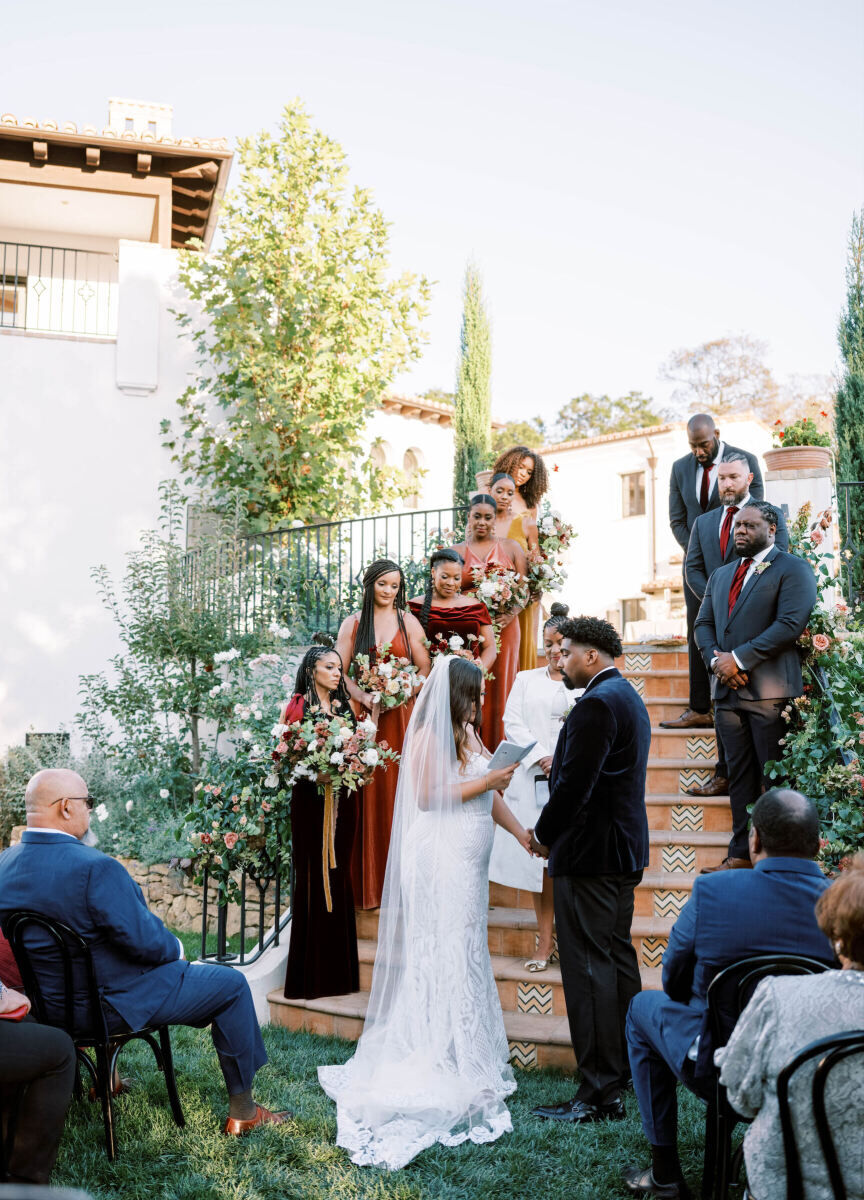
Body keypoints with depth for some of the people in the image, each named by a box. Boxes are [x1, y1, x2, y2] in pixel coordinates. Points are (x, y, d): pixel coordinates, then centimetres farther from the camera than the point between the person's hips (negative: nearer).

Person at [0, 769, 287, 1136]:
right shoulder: (95, 868, -30)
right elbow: (145, 940, -25)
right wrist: (175, 948, -4)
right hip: (111, 1006, -8)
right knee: (232, 984, 5)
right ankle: (242, 1110, 14)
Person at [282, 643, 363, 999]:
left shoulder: (345, 707, 13)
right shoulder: (296, 706, 0)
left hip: (341, 799, 4)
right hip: (310, 799, -4)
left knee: (338, 874, 7)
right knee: (311, 876, -1)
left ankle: (339, 971, 15)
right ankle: (310, 975, 7)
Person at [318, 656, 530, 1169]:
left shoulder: (469, 734, 14)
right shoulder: (429, 737, -12)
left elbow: (491, 794, 16)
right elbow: (426, 797, -19)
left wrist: (522, 832, 12)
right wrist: (484, 782, -17)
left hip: (469, 861, 9)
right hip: (441, 860, -9)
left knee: (468, 950, 13)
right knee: (445, 953, -2)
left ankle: (471, 1055, 22)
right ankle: (444, 1062, 7)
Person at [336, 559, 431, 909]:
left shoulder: (408, 621, 7)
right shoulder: (353, 623, 9)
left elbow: (425, 669, 3)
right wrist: (363, 696, -12)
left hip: (400, 714, 0)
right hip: (363, 714, 1)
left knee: (398, 790, -1)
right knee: (367, 793, 0)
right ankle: (368, 883, 8)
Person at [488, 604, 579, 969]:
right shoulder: (526, 680, 15)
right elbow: (512, 723, 5)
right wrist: (542, 758, -9)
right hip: (533, 780, 2)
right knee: (539, 859, -2)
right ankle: (545, 941, 4)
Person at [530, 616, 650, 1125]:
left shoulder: (596, 704, -18)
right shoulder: (628, 697, 15)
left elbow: (575, 783, -21)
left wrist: (544, 834, -8)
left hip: (590, 854, -11)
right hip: (624, 852, 11)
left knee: (588, 968, -5)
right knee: (618, 958, 18)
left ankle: (599, 1093, 1)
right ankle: (629, 1067, 30)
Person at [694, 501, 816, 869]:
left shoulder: (793, 569, -1)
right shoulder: (721, 575, 22)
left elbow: (790, 624, -13)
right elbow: (704, 624, 17)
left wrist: (739, 658, -15)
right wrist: (715, 659, -3)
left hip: (770, 690, -6)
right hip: (728, 688, 6)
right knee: (739, 774, 9)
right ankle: (742, 852, 13)